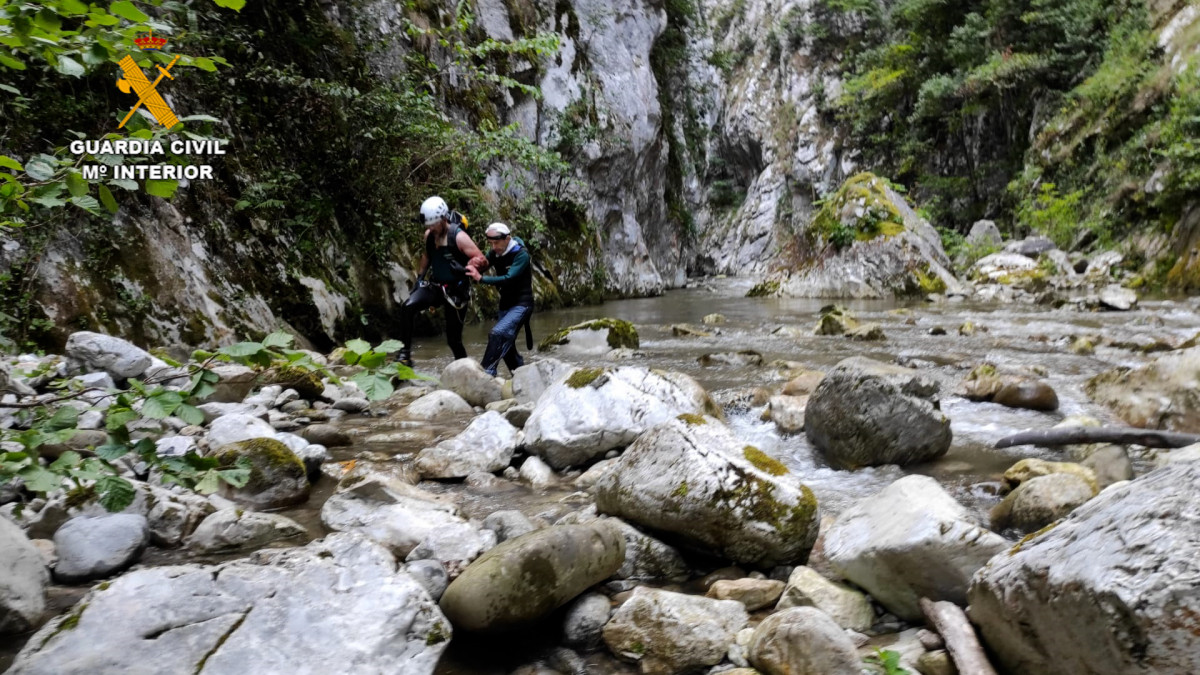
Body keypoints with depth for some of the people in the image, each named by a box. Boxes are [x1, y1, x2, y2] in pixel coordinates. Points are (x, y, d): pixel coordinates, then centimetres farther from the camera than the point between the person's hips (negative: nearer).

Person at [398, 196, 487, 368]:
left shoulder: (459, 236, -17)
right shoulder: (429, 235, 2)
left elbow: (482, 260, -18)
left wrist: (465, 269, -34)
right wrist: (420, 277, 20)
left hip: (456, 291, -5)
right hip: (435, 286, 5)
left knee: (454, 339, 0)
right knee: (407, 307, -22)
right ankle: (405, 354, -19)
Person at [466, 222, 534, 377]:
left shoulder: (521, 255, -17)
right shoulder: (494, 254, 3)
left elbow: (508, 279, -27)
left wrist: (481, 279, -30)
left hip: (521, 304, -8)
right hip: (505, 304, 8)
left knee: (498, 334, -25)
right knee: (505, 345, 12)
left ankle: (486, 372, -25)